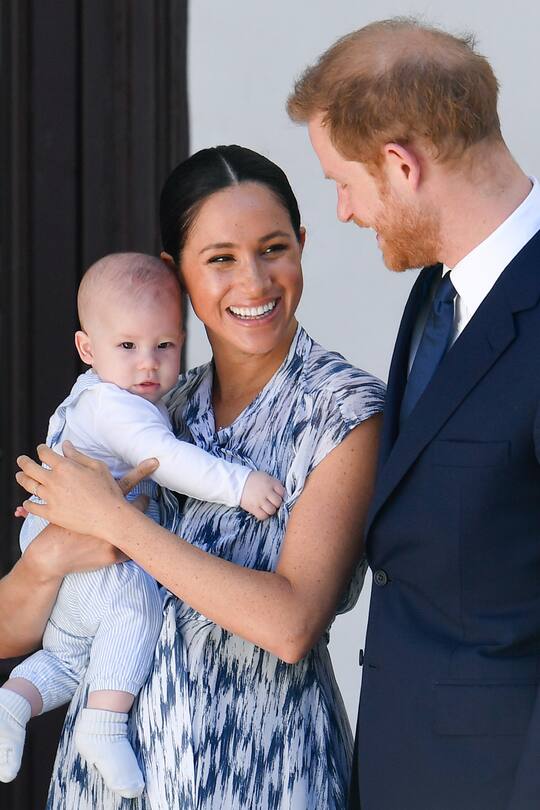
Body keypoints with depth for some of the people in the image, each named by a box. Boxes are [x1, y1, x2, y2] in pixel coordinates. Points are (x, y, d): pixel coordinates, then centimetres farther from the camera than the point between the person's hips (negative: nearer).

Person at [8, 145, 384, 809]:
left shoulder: (344, 410, -11)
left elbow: (292, 623, -23)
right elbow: (11, 631, 5)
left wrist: (112, 519, -17)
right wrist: (51, 559, -18)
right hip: (113, 751, 4)